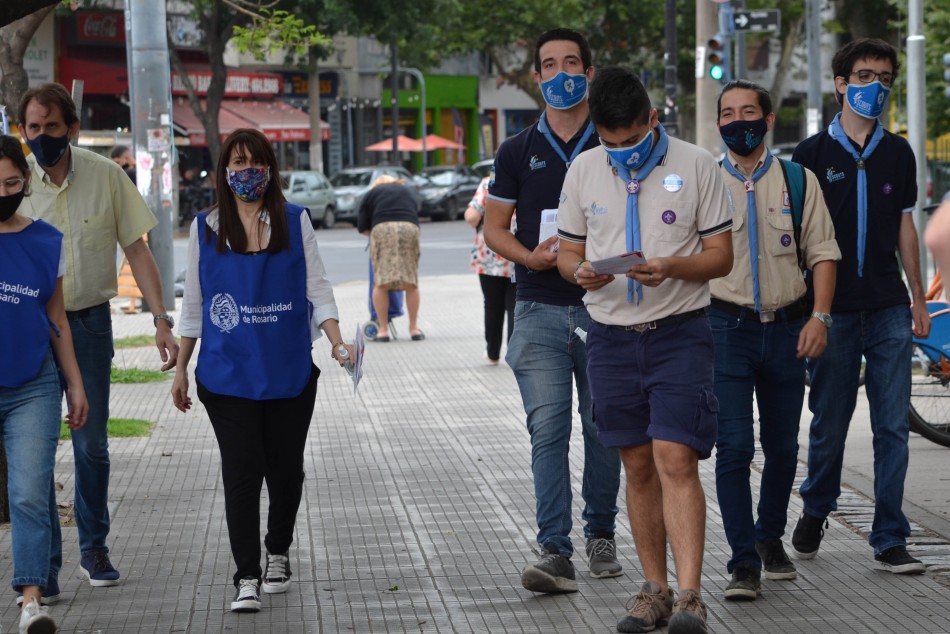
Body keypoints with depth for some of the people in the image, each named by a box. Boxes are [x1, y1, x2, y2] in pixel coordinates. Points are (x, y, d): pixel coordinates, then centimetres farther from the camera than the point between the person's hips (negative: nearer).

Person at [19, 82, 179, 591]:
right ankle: (44, 559, 5)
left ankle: (93, 548, 24)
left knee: (92, 444, 7)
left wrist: (161, 319, -6)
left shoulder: (105, 176, -4)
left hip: (90, 322, 1)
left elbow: (137, 249, 1)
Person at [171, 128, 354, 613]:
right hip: (227, 374, -1)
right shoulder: (205, 229, 6)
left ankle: (278, 554, 31)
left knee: (285, 468, 8)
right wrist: (180, 369, 11)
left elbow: (317, 288, 4)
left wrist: (337, 342, -10)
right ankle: (246, 577, -5)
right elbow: (194, 304, 11)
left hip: (290, 372, 1)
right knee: (241, 472, -7)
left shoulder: (295, 222, 5)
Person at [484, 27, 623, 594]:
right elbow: (494, 227, 11)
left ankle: (601, 534, 23)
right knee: (548, 429, -9)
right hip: (540, 309, 0)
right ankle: (555, 552, -13)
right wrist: (530, 256, -9)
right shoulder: (518, 152, 8)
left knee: (603, 428, 7)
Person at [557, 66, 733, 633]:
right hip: (612, 335, 4)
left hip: (680, 332, -3)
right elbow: (568, 251, 13)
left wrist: (671, 267, -21)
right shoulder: (584, 170, 7)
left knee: (676, 461, -13)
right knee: (639, 466, 8)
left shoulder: (696, 165, -3)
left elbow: (722, 256, -2)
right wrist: (580, 272, -11)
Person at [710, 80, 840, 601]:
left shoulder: (798, 181, 5)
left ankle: (771, 536, 32)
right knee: (734, 446, -9)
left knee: (782, 446, 11)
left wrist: (819, 316, -7)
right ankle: (744, 563, -6)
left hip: (786, 328, 2)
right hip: (727, 327, -2)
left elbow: (822, 252, 5)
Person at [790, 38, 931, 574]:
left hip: (889, 309, 2)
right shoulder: (814, 153, 1)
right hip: (833, 309, -2)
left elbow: (905, 228, 14)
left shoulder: (898, 154, 10)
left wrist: (919, 299, 11)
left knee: (893, 427, -2)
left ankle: (890, 539, 2)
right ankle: (816, 511, 31)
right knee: (830, 424, 6)